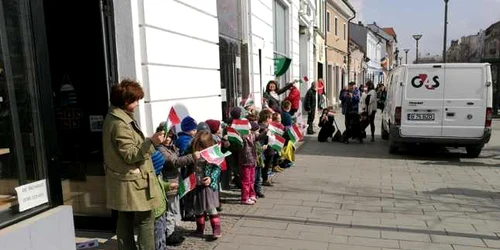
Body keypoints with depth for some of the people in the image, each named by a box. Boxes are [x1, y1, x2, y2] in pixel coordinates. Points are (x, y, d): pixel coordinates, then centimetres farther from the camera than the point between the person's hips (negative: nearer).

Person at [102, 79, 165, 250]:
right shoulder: (120, 124, -21)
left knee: (125, 221, 15)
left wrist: (149, 142, 24)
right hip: (133, 183, -10)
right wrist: (151, 142, -32)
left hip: (125, 181, 10)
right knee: (145, 220, -1)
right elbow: (130, 155, -22)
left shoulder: (114, 118, 12)